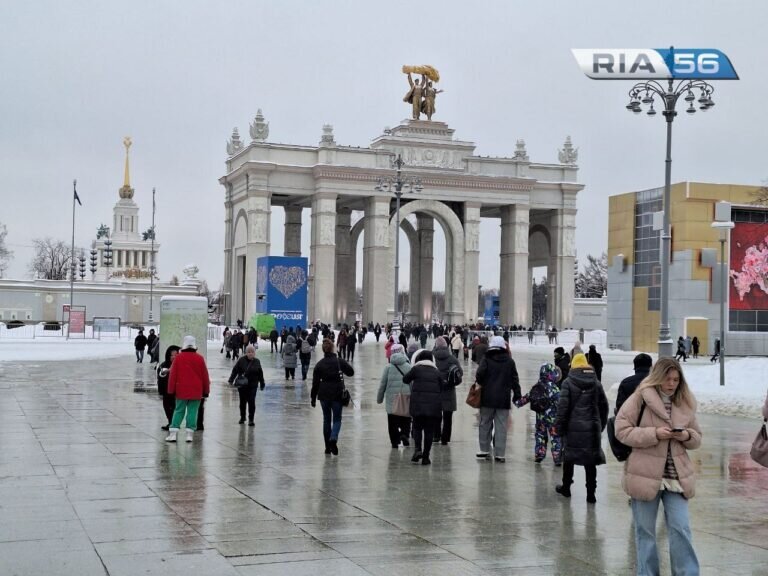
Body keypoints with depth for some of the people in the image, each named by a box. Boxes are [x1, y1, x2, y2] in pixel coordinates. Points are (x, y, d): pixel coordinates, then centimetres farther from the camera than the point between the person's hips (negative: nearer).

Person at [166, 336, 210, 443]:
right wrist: (206, 391, 10)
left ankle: (173, 433, 1)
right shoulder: (199, 358, -1)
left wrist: (171, 390, 4)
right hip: (196, 392, 0)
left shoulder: (178, 358, -2)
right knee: (192, 412, 2)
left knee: (179, 411, 7)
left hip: (181, 391, 0)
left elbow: (173, 375, -2)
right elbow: (205, 376, 2)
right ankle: (190, 434, 0)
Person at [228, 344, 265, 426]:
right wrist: (231, 380, -8)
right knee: (242, 402, 12)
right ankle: (242, 417, 30)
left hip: (252, 385, 0)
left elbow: (260, 374, 9)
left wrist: (262, 384, 11)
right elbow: (235, 370, -1)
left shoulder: (256, 362, 2)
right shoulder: (242, 360, -3)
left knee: (251, 402, -5)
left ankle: (251, 419, 3)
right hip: (242, 385, 0)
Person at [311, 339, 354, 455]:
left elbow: (315, 383, 0)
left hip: (324, 395, 2)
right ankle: (333, 439, -19)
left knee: (326, 419, 13)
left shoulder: (319, 364, -2)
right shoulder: (340, 361, -8)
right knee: (337, 419, 7)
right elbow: (351, 372, 2)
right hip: (338, 395, -2)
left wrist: (313, 398, 8)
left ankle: (328, 446, 15)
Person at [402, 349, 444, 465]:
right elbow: (442, 387, 10)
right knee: (429, 430, 6)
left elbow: (405, 380, 9)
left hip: (418, 403, -2)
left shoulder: (416, 369, 0)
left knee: (417, 427, 12)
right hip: (434, 404, 2)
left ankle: (417, 449, -10)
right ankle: (425, 457, 5)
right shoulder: (436, 372, 9)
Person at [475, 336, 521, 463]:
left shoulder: (486, 359, -6)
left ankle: (484, 450, 18)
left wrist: (481, 384, 8)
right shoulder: (509, 361, 2)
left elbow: (479, 375, -13)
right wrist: (517, 394, 15)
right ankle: (499, 454, 1)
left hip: (487, 397, -1)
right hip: (504, 399, 1)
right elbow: (514, 379, 6)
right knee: (501, 426, 3)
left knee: (485, 424, 12)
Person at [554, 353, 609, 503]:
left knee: (569, 457, 14)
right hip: (592, 428, 2)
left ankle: (566, 487, 26)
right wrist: (601, 425, 17)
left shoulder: (568, 383, -6)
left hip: (573, 428, -2)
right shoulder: (596, 383, 5)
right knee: (590, 461, 5)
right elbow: (604, 406, 9)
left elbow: (563, 406, -10)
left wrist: (560, 426, -3)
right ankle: (591, 493, 4)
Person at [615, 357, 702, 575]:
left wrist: (687, 436, -9)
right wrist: (654, 434, -20)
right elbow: (621, 430, -10)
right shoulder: (640, 398, -7)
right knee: (645, 531, 7)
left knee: (681, 529, -1)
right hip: (645, 475, -3)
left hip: (677, 476, 3)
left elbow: (697, 438, 14)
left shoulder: (685, 402, 7)